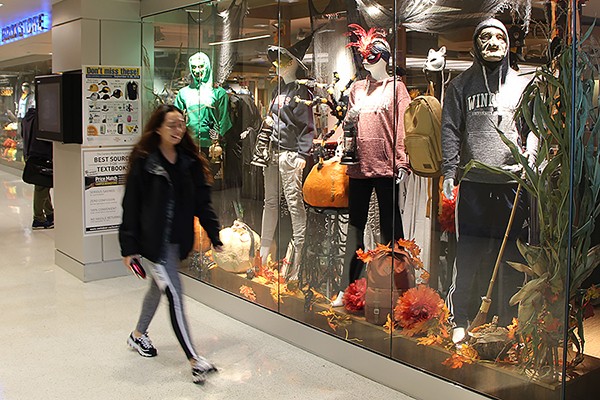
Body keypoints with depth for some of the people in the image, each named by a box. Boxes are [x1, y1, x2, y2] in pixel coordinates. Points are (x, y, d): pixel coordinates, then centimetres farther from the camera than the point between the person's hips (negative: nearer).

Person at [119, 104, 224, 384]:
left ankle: (138, 335, 45)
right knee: (174, 294, -9)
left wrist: (214, 237, 2)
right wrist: (129, 247, -10)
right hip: (152, 240, -6)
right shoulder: (144, 162, -10)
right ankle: (194, 360, -8)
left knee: (158, 287, 21)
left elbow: (202, 202, 6)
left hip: (177, 240, 6)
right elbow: (131, 206, -9)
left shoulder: (190, 162, 4)